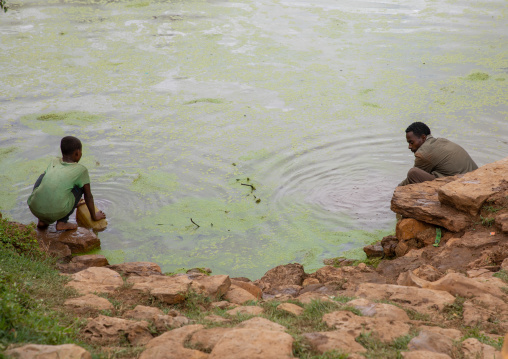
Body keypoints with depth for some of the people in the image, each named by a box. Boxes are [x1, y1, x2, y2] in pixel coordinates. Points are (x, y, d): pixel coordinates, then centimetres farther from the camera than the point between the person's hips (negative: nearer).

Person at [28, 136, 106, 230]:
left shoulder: (53, 162, 22)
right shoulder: (81, 170, 8)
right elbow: (88, 196, 16)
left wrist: (73, 203, 53)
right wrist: (94, 216, 32)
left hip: (34, 208, 4)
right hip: (57, 212, -4)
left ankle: (42, 220, 24)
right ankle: (62, 222, 10)